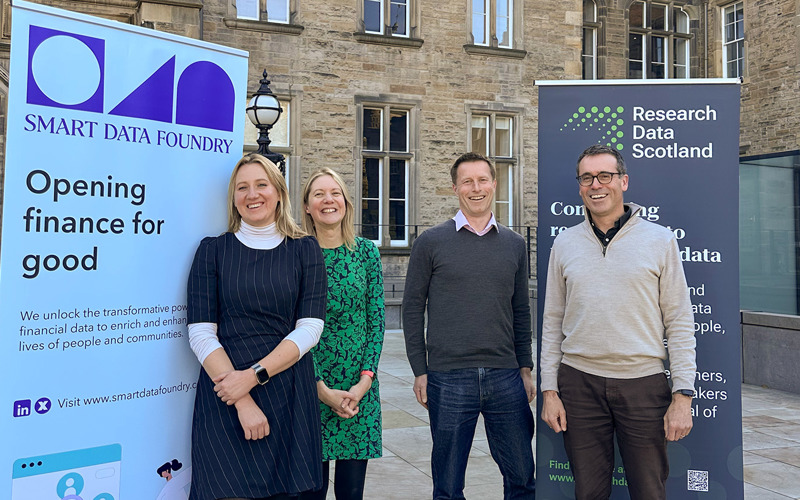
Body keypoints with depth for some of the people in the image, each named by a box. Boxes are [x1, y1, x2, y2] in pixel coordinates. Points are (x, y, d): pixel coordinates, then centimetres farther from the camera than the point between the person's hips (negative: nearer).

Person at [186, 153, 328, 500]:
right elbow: (200, 334, -4)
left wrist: (254, 375, -15)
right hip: (224, 397, -1)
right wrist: (244, 403, -13)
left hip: (289, 396, 1)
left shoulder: (304, 250, 6)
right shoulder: (213, 250, 4)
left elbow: (310, 328, -3)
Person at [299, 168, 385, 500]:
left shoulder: (366, 251, 4)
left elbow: (376, 320, 2)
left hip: (360, 387, 2)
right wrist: (322, 388, -11)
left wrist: (364, 382, -7)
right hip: (310, 387, -2)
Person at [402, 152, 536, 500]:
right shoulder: (431, 242, 0)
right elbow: (413, 308, 1)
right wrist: (420, 371, -3)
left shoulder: (514, 245, 9)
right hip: (448, 379, -2)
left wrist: (525, 368, 10)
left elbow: (520, 311, 15)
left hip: (505, 378, 3)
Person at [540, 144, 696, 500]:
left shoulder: (660, 240, 0)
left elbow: (680, 322, -1)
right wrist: (549, 390, 3)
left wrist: (683, 394, -7)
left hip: (644, 382, -1)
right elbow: (552, 321, 8)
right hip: (579, 381, 2)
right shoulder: (565, 243, 6)